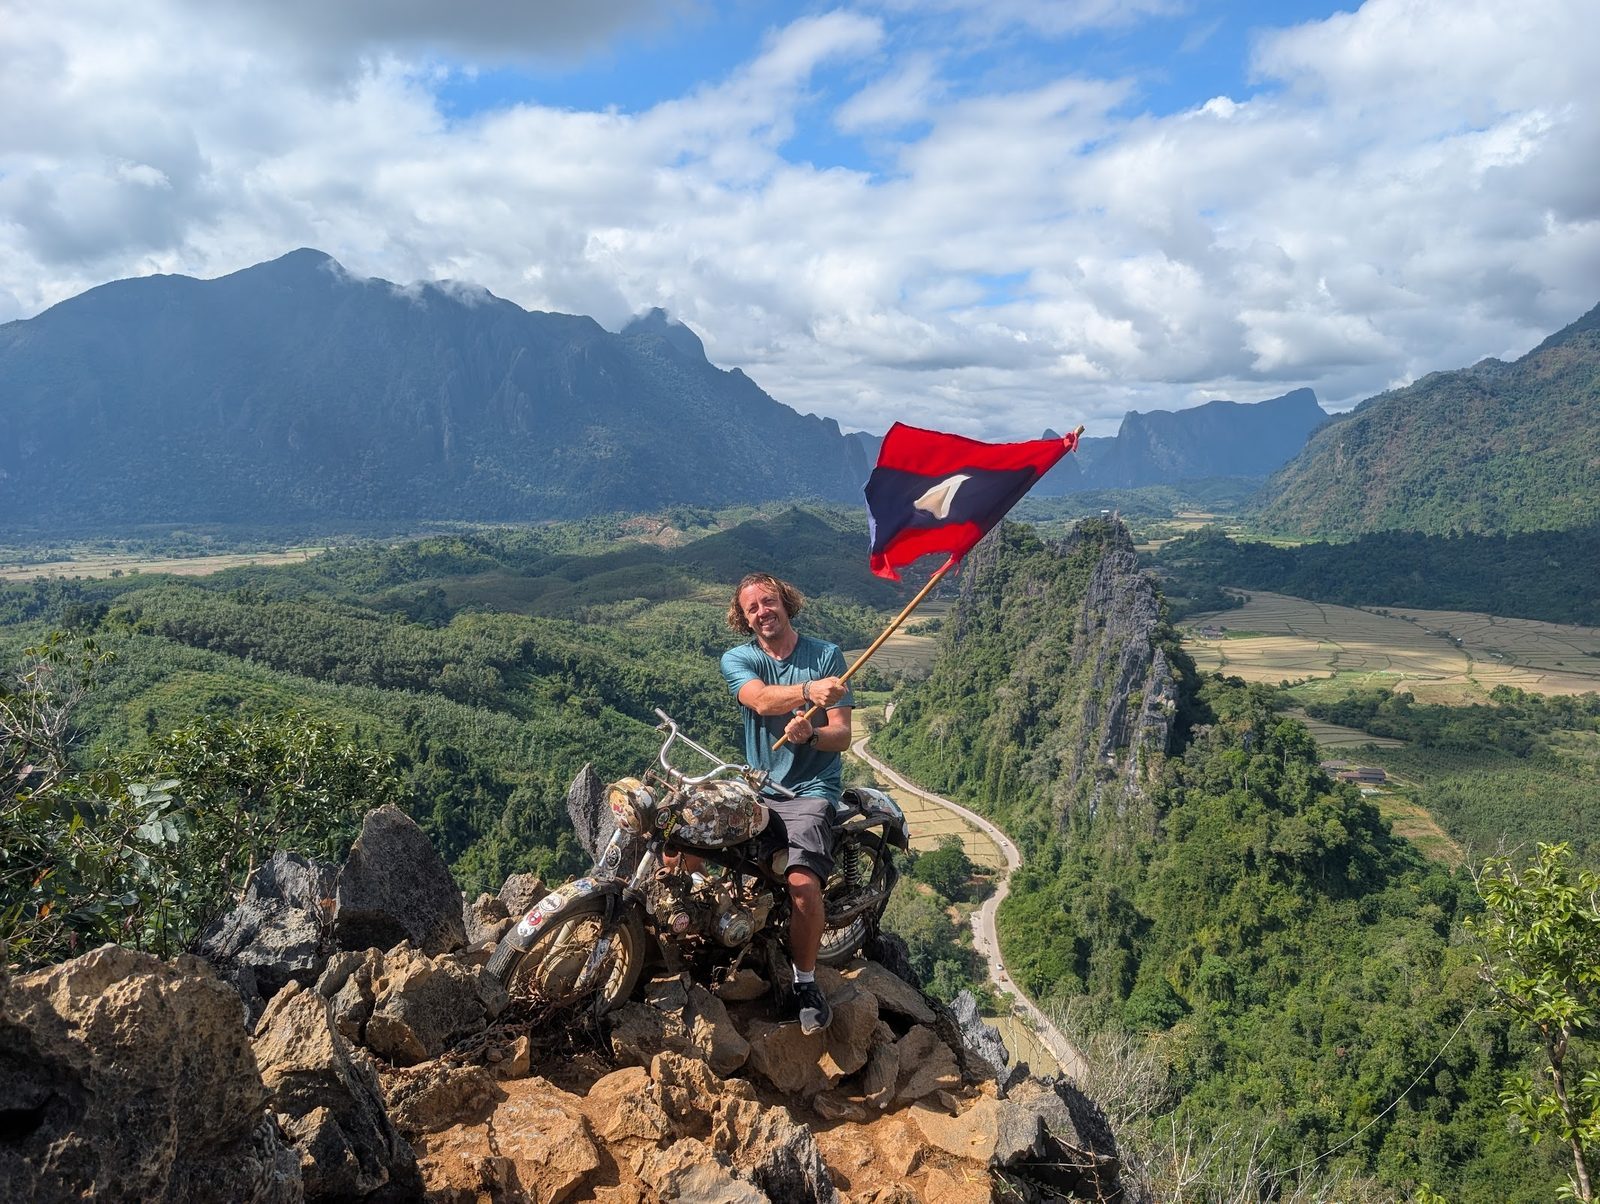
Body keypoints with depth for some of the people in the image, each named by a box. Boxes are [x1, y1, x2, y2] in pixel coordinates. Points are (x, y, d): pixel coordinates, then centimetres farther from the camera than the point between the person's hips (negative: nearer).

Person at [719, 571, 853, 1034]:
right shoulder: (737, 659, 4)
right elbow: (761, 700, -20)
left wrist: (810, 735, -26)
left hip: (810, 790, -3)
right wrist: (809, 690, -40)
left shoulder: (827, 656, 2)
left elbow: (841, 736, -3)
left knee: (802, 883, -26)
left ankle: (806, 980, -2)